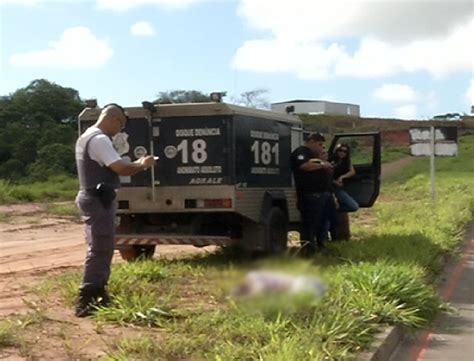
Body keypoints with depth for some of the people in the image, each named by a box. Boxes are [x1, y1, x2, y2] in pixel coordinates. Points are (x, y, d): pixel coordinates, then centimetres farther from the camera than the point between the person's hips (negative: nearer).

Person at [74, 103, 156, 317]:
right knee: (100, 251, -9)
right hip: (100, 200, -11)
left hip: (93, 197, 11)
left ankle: (97, 296, 23)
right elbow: (121, 168, -23)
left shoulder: (86, 137, 16)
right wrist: (142, 165, -7)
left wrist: (136, 164, 14)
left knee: (100, 250, 16)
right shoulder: (100, 140, -18)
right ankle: (85, 302, -8)